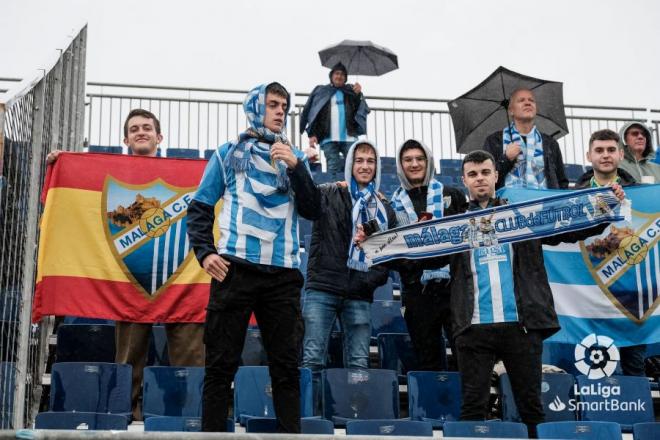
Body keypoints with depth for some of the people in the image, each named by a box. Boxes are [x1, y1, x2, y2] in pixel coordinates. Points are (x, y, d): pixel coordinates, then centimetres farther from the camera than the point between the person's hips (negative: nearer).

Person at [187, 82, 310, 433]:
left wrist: (297, 167, -6)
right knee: (221, 364, -2)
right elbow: (200, 207, 10)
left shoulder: (294, 156, 19)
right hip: (235, 269, -2)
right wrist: (205, 252, -4)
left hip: (284, 273, 2)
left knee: (286, 365, 2)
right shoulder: (229, 153, 13)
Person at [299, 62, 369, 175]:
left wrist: (358, 95, -9)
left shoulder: (351, 91, 18)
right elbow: (311, 114, 8)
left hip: (349, 137, 1)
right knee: (333, 169, -6)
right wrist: (312, 134, -5)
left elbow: (362, 110, 8)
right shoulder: (320, 91, 14)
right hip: (328, 138, -1)